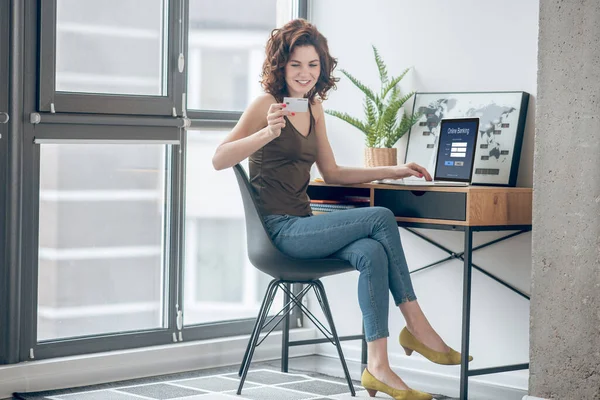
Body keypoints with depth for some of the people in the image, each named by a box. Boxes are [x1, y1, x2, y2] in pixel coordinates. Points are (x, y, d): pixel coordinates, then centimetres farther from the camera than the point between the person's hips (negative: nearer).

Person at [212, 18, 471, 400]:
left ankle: (378, 367, -25)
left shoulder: (314, 107, 16)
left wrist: (393, 171, 18)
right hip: (279, 229, -7)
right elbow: (219, 160, -16)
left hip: (303, 224, 7)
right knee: (382, 218, -20)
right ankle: (416, 326, -11)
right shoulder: (268, 104, -6)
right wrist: (268, 133, -30)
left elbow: (331, 172, 24)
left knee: (372, 253, -23)